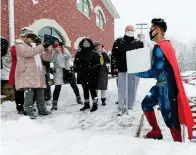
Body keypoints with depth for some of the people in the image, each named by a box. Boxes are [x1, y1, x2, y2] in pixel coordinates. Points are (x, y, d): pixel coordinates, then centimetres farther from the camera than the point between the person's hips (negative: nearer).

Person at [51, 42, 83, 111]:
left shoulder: (65, 51, 1)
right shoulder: (54, 52, -4)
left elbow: (69, 57, -18)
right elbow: (52, 60, -21)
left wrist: (64, 50, -34)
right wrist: (56, 52, -34)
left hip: (68, 70, 3)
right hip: (58, 72, -2)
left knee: (74, 85, 14)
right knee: (57, 87, -10)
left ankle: (78, 98, 35)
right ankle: (54, 103, -4)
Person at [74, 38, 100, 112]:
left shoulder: (94, 53, -2)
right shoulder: (79, 53, 10)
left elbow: (97, 64, -5)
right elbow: (75, 63, 13)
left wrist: (92, 69, -14)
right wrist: (78, 70, 0)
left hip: (91, 76, -4)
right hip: (82, 75, 5)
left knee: (92, 89, -5)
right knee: (85, 90, 12)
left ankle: (95, 104, 6)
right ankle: (86, 104, 23)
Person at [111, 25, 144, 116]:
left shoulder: (138, 43, 8)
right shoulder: (118, 42, 5)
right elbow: (114, 55, 3)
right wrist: (115, 67, -4)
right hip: (122, 69, -1)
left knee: (132, 89, 6)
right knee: (121, 89, 1)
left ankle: (130, 107, 17)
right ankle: (121, 107, 10)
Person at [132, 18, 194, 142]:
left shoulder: (159, 48, -19)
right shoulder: (166, 44, 11)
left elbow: (155, 72, -20)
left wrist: (136, 73, -9)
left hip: (166, 86, -10)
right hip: (163, 84, 10)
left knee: (169, 116, -4)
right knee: (146, 103, 20)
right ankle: (156, 132, 28)